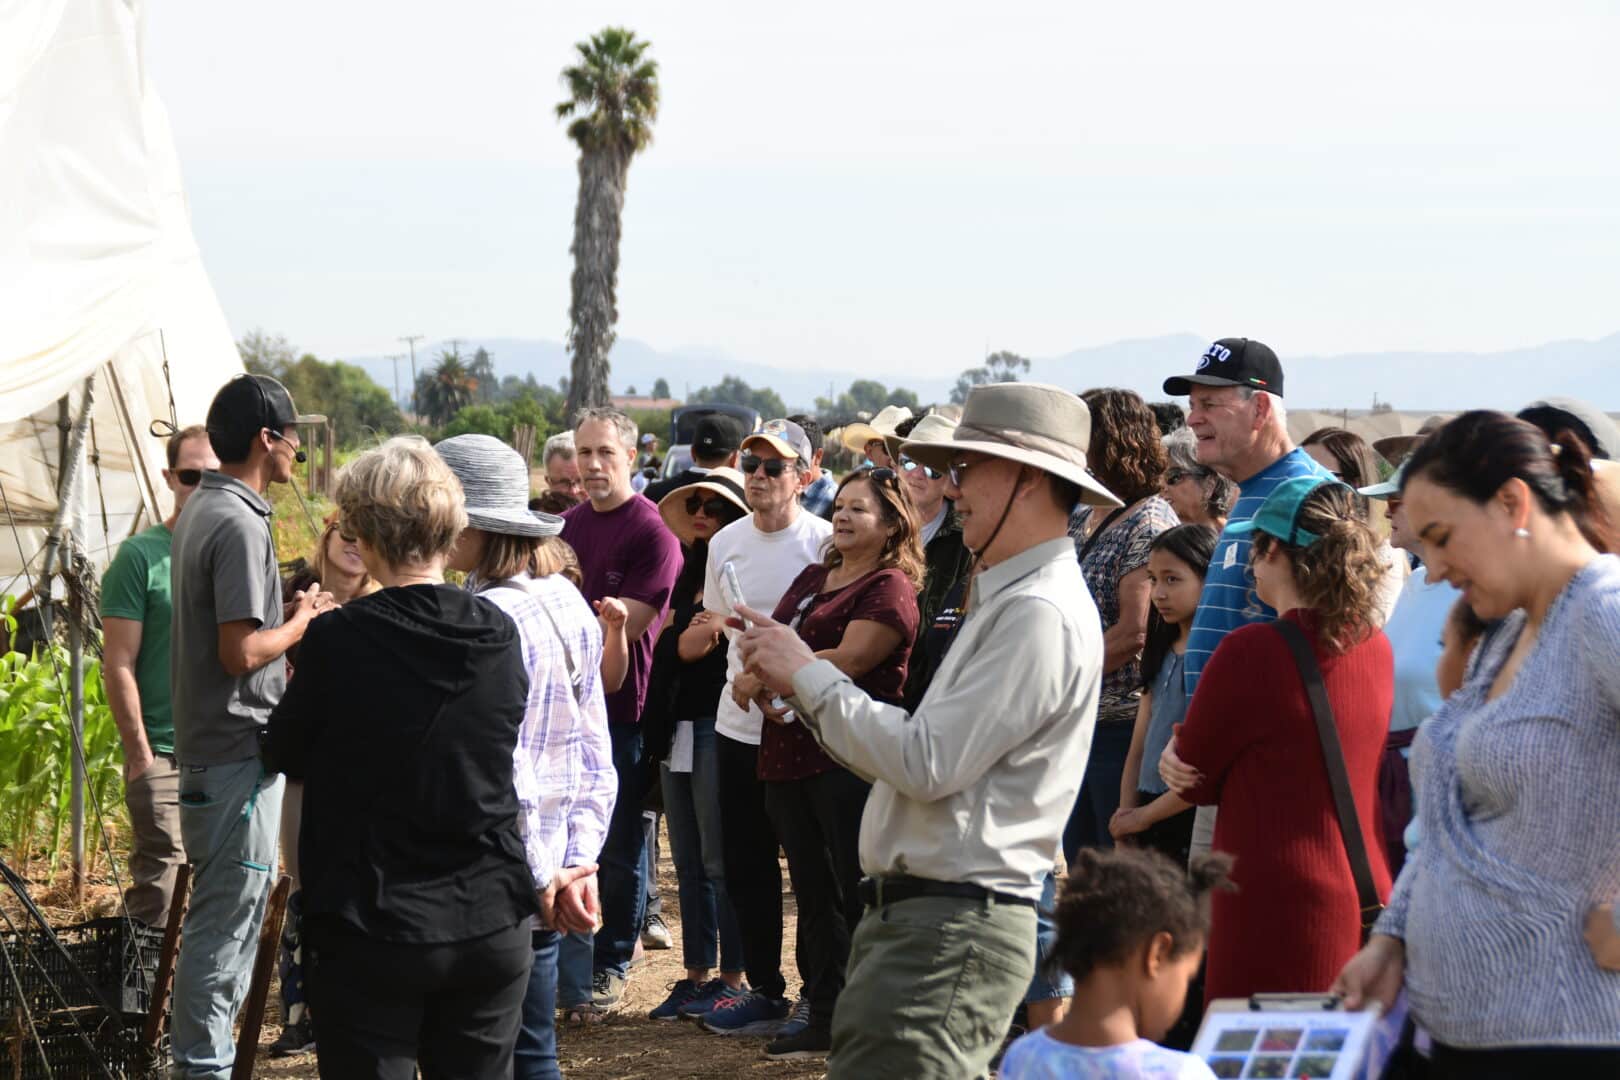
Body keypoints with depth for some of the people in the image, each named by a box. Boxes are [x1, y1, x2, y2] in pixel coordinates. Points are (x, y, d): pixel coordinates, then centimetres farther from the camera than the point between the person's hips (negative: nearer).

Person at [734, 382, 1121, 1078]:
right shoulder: (1006, 599, 19)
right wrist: (800, 683, 11)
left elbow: (926, 764, -20)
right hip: (914, 915, 10)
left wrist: (809, 675, -9)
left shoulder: (1039, 614, -14)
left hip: (952, 934, -10)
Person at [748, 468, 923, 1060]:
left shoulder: (889, 587, -6)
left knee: (859, 896, -5)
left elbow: (846, 661, -16)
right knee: (813, 892, 12)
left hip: (850, 760, -8)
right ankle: (824, 1016, 20)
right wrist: (760, 687, -8)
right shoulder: (812, 578, 19)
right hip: (790, 755, 8)